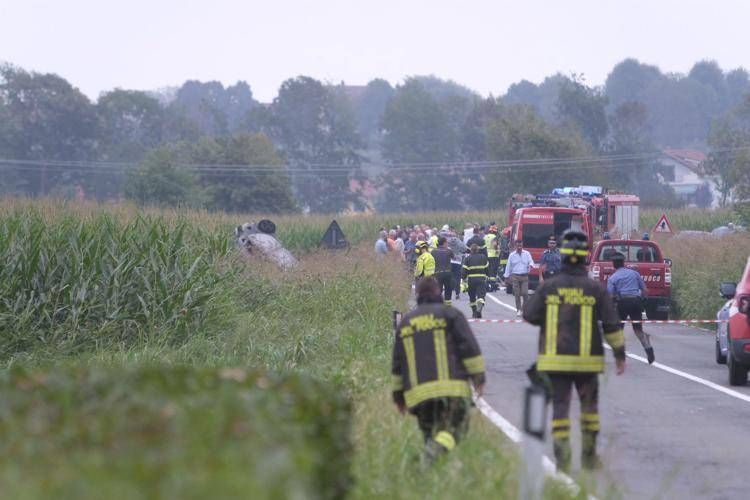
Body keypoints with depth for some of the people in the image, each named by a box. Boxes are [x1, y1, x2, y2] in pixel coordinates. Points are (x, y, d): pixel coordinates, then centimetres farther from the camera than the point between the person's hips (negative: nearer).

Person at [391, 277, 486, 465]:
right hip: (451, 387, -4)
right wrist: (478, 376, 0)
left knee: (431, 433, 13)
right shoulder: (450, 314, 7)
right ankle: (436, 449, -37)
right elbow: (469, 348, -3)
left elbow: (397, 363, 20)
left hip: (418, 393, 4)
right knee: (453, 428, -9)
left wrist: (399, 394, 24)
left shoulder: (405, 322, 20)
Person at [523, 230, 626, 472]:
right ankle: (588, 455, 20)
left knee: (560, 406, 3)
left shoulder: (548, 287, -3)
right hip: (587, 359, 0)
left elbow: (530, 315, 4)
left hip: (555, 359, 0)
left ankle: (562, 456, -11)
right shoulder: (596, 289, -4)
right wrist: (620, 354, 6)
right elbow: (612, 324, -2)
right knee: (589, 405, 17)